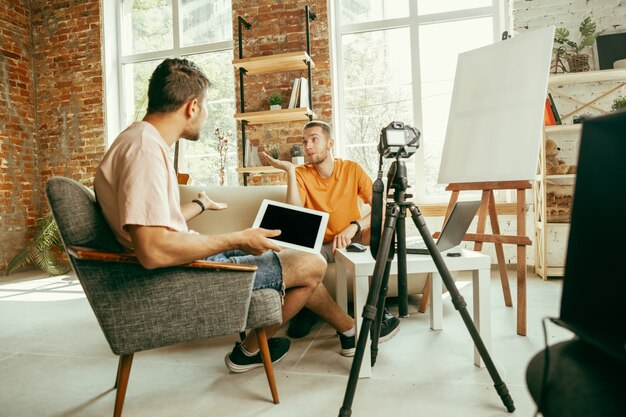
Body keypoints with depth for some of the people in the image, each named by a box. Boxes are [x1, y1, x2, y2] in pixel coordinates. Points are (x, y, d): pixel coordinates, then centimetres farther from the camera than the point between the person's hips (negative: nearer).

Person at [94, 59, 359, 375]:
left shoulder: (143, 141, 10)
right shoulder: (145, 149, -23)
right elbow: (153, 250, -33)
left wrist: (199, 205, 36)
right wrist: (237, 239, -22)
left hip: (181, 266, 10)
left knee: (296, 260, 18)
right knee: (313, 265, -4)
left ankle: (351, 328, 33)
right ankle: (249, 351, 15)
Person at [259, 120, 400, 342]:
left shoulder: (352, 169, -5)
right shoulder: (302, 174, -5)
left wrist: (354, 226, -34)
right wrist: (290, 170, -24)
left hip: (353, 239, 0)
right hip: (319, 245, 0)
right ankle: (308, 306, -3)